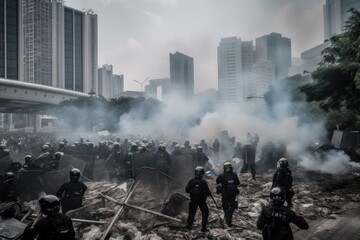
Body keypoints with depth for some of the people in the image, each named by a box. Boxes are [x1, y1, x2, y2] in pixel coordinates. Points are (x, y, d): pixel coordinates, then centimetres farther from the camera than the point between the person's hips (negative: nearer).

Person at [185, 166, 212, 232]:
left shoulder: (191, 181, -10)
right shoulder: (203, 182, -19)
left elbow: (186, 190, -3)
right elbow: (208, 192, -16)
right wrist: (209, 194, 6)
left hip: (193, 200, 3)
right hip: (202, 201, -3)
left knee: (191, 212, 21)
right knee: (205, 213, 13)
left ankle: (189, 225, 25)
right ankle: (203, 227, 11)